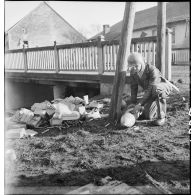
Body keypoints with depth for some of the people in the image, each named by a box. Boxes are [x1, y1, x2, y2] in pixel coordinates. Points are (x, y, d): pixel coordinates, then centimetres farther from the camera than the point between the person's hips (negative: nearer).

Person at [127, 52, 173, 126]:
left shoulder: (152, 70, -34)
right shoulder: (133, 71, -16)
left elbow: (150, 89, -35)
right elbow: (133, 88, -8)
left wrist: (140, 104, -36)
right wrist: (134, 104, -12)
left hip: (163, 89, -5)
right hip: (151, 94, 6)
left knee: (156, 88, -42)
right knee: (145, 116, -7)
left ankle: (161, 116, -24)